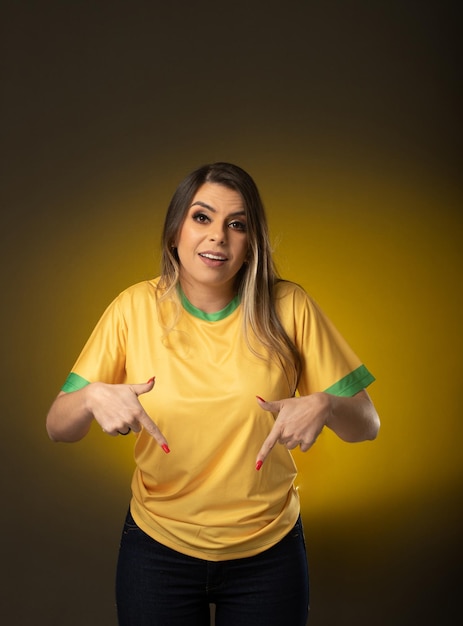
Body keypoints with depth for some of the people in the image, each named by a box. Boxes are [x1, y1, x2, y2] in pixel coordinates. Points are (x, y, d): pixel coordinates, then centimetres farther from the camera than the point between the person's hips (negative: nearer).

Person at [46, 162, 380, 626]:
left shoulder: (288, 308, -11)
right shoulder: (135, 308, -10)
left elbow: (366, 425, -6)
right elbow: (57, 427, -6)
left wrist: (324, 406, -28)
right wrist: (93, 397, -28)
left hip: (267, 552, 0)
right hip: (158, 548, 0)